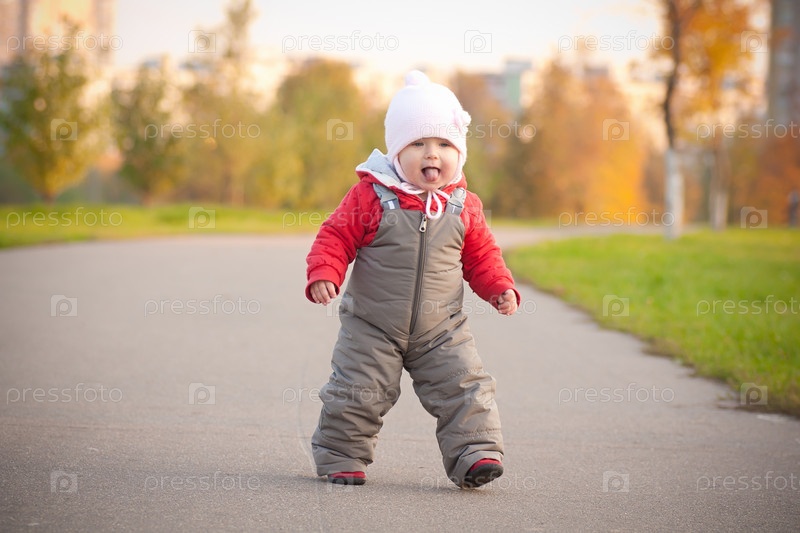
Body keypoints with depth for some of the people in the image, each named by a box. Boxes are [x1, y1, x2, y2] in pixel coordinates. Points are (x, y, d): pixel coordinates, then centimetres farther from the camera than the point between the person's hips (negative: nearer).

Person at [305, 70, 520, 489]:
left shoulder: (464, 206, 0)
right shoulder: (371, 196, -11)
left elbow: (481, 257, 10)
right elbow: (336, 236, -7)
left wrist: (501, 288, -4)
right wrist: (324, 275, -22)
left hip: (441, 331, 2)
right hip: (372, 328, -2)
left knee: (466, 388, -5)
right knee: (356, 393, 1)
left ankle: (475, 453, 2)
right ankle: (340, 459, 18)